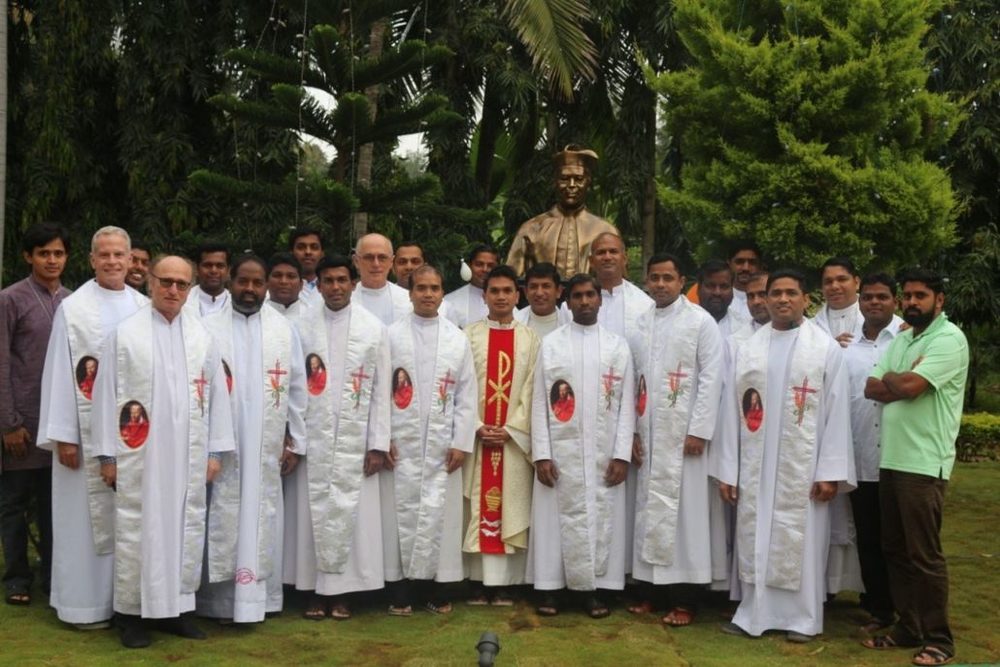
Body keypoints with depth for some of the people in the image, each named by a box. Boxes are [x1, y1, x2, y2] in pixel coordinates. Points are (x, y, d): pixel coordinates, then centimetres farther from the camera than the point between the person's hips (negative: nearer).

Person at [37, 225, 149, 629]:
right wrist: (63, 435, -9)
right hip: (88, 428, -3)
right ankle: (86, 603, 16)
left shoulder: (145, 307, 6)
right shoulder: (73, 308, -5)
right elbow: (60, 373, -6)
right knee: (89, 516, 4)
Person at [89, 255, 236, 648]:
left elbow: (217, 395, 7)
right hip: (138, 453, -3)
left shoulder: (202, 336, 7)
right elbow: (105, 394, -1)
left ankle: (177, 607, 19)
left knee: (186, 529, 8)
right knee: (136, 531, 4)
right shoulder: (124, 333, -1)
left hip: (189, 455, 3)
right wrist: (107, 454, -4)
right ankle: (131, 612, 15)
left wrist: (215, 451, 4)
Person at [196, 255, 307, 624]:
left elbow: (297, 389, 8)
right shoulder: (207, 327, 1)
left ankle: (256, 597, 16)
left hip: (267, 448, 2)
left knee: (262, 520, 5)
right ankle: (219, 601, 12)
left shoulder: (285, 329, 6)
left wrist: (295, 441, 5)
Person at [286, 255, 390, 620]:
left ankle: (342, 590, 15)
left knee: (349, 512, 4)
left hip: (354, 439, 0)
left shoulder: (373, 328, 2)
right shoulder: (302, 326, 2)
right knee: (314, 512, 5)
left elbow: (381, 390, 1)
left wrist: (378, 443, -3)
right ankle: (316, 589, 16)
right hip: (313, 437, 0)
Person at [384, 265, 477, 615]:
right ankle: (401, 587, 11)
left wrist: (462, 442, -1)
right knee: (403, 509, 2)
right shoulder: (392, 335, 3)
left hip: (442, 444, 1)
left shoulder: (458, 339, 8)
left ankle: (434, 585, 14)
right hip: (401, 441, -1)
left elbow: (467, 395, 5)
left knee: (438, 511, 3)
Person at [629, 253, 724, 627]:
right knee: (649, 510, 7)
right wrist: (632, 430, 7)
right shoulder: (640, 324, 12)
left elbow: (712, 378, -7)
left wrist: (699, 430, -13)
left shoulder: (701, 321, -1)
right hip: (647, 434, 5)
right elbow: (633, 380, 12)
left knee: (684, 512, -1)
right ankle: (650, 589, 16)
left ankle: (684, 599, 6)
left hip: (683, 433, -4)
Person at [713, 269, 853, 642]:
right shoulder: (748, 349, 7)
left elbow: (836, 412, -3)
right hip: (755, 466, 3)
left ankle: (803, 618, 18)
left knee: (800, 541, 4)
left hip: (802, 467, -2)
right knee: (754, 539, 7)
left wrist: (830, 471, -9)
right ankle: (754, 615, 18)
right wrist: (726, 469, 2)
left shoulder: (826, 348, 0)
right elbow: (732, 412, 5)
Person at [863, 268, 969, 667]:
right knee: (895, 551, 13)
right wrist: (900, 383, -9)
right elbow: (872, 390, 8)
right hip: (891, 459, 8)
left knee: (924, 555, -1)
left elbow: (908, 386, -20)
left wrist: (889, 378, 0)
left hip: (924, 464, -8)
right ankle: (908, 628, 24)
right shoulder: (901, 340, 16)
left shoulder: (949, 339, -9)